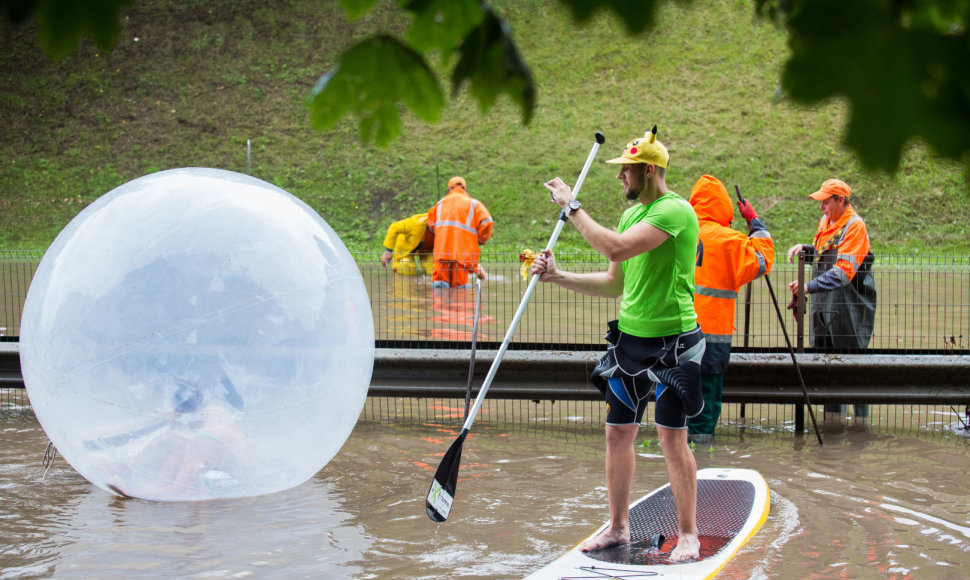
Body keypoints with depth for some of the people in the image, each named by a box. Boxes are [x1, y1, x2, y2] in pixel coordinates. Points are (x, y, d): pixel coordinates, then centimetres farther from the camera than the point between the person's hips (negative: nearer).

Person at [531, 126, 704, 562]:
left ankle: (688, 534, 7)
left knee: (672, 436, -6)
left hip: (671, 341, -8)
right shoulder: (631, 214, 12)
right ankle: (618, 526, 23)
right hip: (629, 337, 8)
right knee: (618, 432, 10)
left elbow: (616, 249, -27)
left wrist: (571, 206, -18)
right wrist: (558, 277, 6)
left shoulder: (675, 210, -16)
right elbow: (615, 284, 17)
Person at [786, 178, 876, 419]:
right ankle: (831, 416, 22)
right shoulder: (825, 221, 11)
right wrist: (805, 249, 3)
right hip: (824, 306, 8)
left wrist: (810, 286, -34)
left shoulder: (855, 226, -16)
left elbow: (843, 271, -25)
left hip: (850, 308, -8)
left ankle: (860, 419, 4)